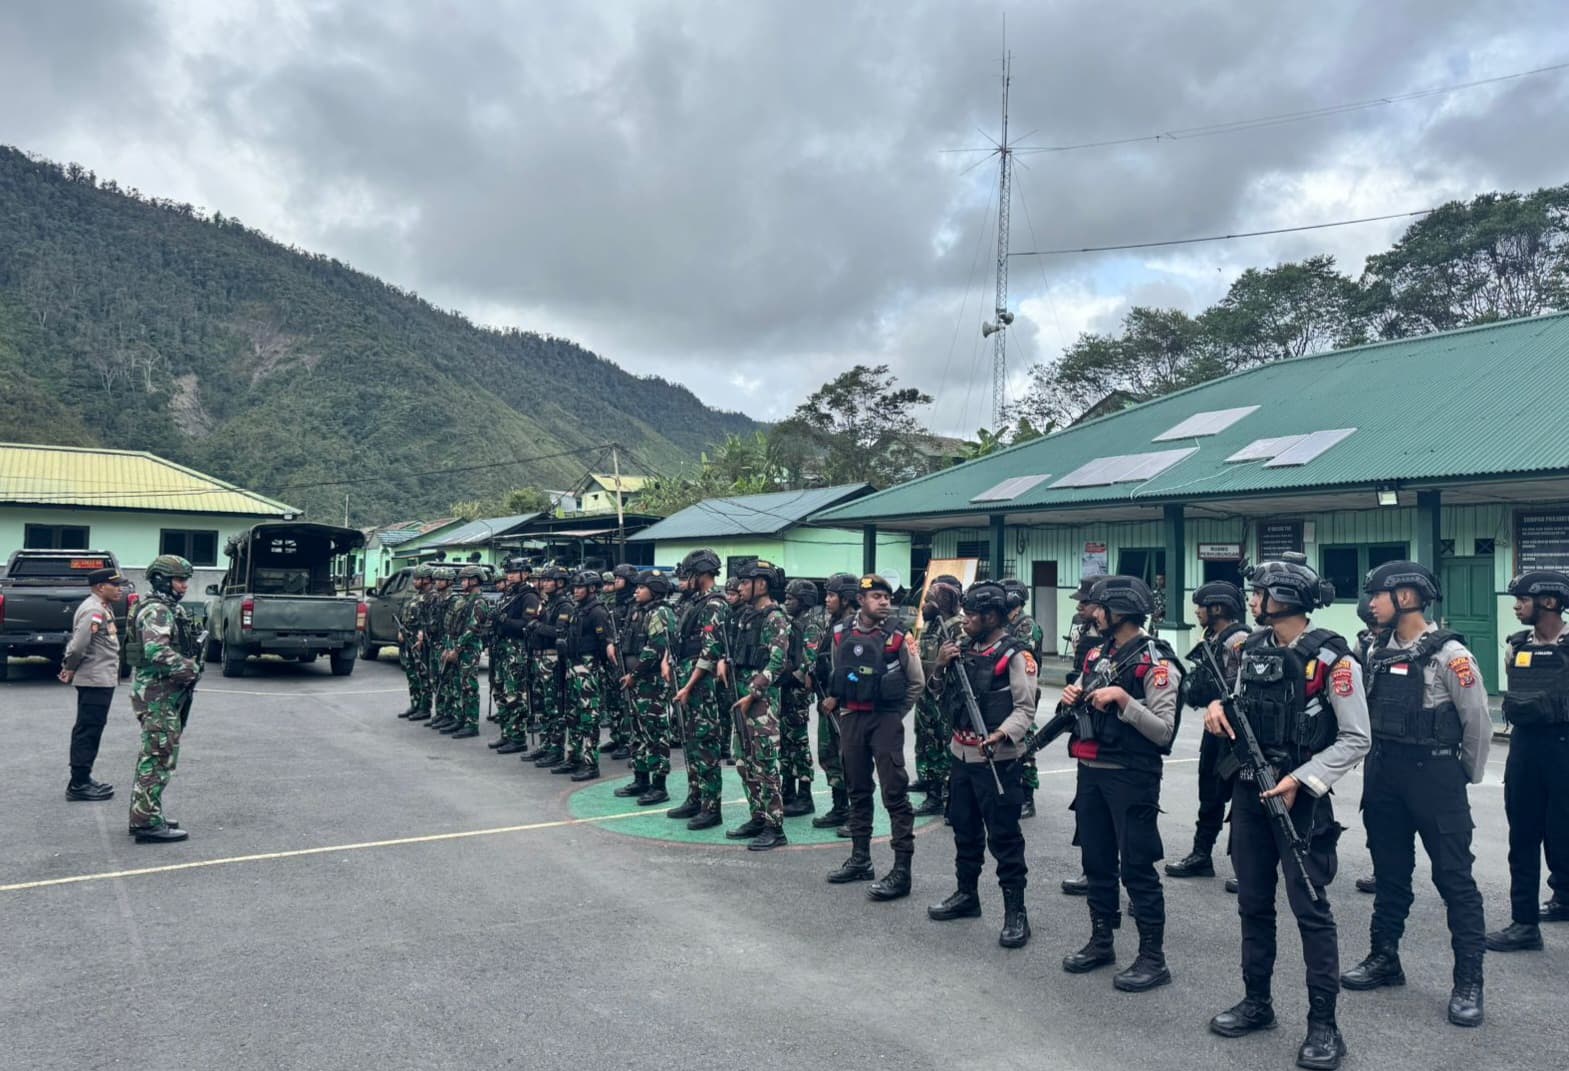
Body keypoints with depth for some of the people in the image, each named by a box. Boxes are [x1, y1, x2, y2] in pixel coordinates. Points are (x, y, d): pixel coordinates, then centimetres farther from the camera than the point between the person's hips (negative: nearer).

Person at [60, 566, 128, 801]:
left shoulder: (102, 608, 14)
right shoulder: (93, 610, -18)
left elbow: (77, 644, 20)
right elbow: (79, 644, -25)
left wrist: (69, 666, 11)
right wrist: (71, 669, -11)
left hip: (101, 679, 10)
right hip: (96, 680, -10)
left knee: (87, 731, 16)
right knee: (88, 732, -5)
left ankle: (82, 779, 25)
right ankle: (78, 785, 0)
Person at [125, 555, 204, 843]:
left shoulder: (171, 609, 16)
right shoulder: (157, 610, -16)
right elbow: (157, 651, -29)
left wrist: (190, 666, 10)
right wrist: (191, 669, -21)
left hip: (164, 693, 11)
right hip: (158, 693, -11)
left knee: (153, 756, 16)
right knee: (160, 757, -7)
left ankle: (143, 816, 25)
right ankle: (148, 823, -4)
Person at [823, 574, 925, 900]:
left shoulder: (898, 636, -7)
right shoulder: (841, 634, 3)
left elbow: (917, 682, 2)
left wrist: (896, 714, 3)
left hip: (885, 720, -4)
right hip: (851, 719, 5)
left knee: (895, 793, -6)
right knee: (858, 790, 14)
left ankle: (902, 870, -4)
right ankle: (860, 859, 25)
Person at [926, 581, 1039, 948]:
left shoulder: (1015, 655, -12)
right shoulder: (963, 649, 10)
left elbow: (1025, 708, -16)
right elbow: (938, 692, 16)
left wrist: (1002, 734, -32)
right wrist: (940, 666, -3)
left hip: (996, 760, -8)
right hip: (961, 755, 8)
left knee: (1004, 837, -2)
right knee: (965, 829, 18)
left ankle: (1015, 911, 7)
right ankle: (966, 895, 33)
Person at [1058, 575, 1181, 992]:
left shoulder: (1156, 663, -12)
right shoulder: (1098, 654, 11)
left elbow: (1164, 730, -18)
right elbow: (1077, 704, 20)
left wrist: (1122, 698, -26)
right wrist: (1071, 697, -2)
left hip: (1131, 777, -8)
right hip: (1090, 772, 8)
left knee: (1137, 865, -1)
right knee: (1097, 861, 15)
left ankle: (1153, 958, 9)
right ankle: (1101, 942, 28)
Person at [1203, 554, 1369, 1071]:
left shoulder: (1332, 658, -13)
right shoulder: (1252, 648, 6)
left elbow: (1355, 739, -12)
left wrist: (1299, 781, -18)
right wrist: (1218, 705, -2)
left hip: (1300, 795, -6)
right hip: (1249, 790, 7)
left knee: (1309, 906, -2)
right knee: (1253, 902, 14)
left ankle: (1324, 1025, 10)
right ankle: (1256, 1002, 28)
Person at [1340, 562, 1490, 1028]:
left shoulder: (1448, 654, -13)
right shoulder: (1376, 653, 6)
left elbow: (1477, 721, -7)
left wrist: (1466, 777, 1)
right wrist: (1380, 763, 7)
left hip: (1434, 775, -6)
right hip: (1382, 774, 7)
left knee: (1454, 878, 1)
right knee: (1389, 871, 15)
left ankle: (1468, 981, 9)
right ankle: (1384, 958, 27)